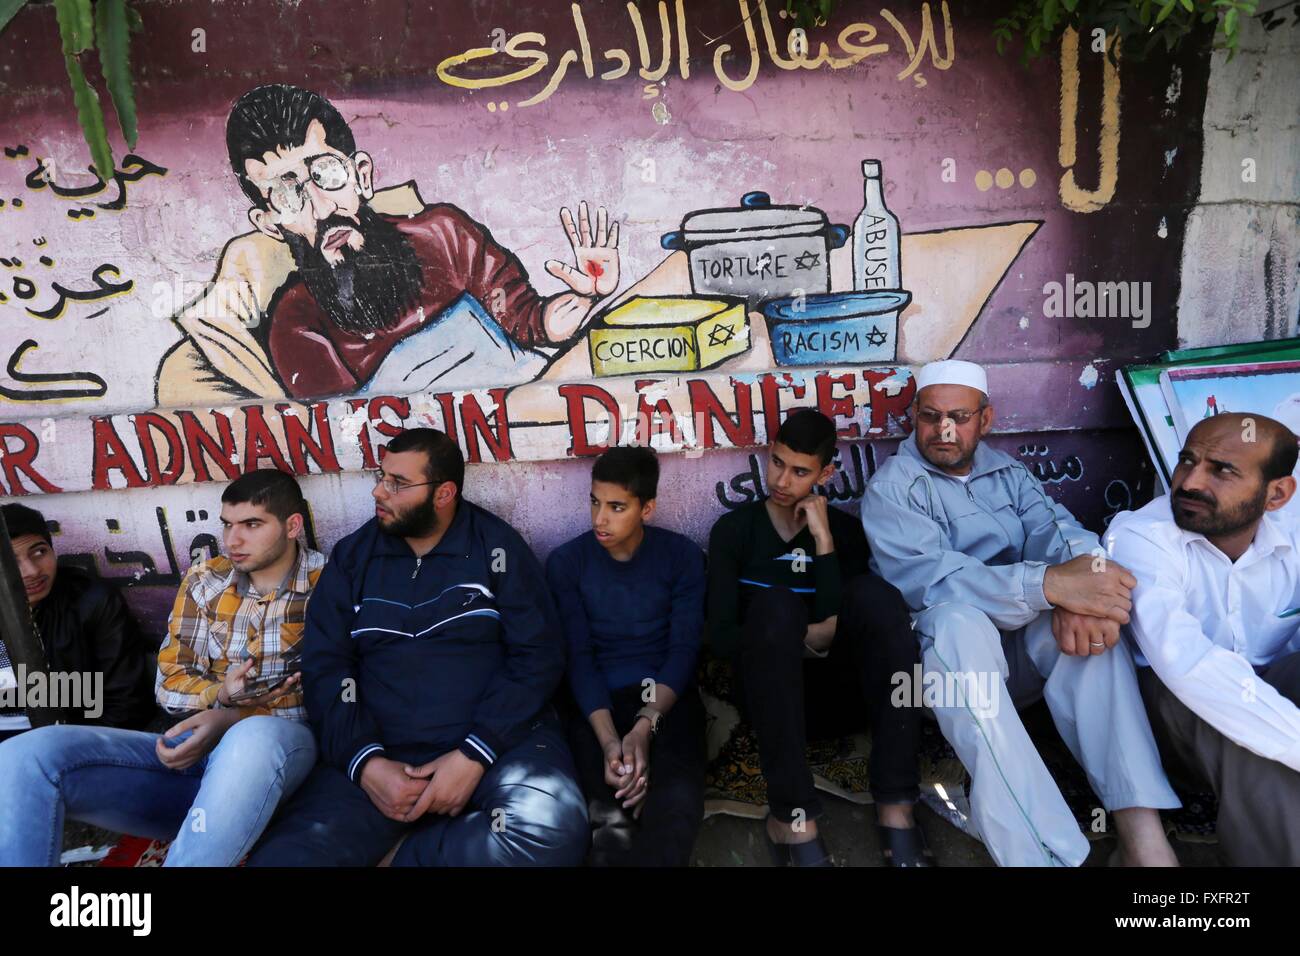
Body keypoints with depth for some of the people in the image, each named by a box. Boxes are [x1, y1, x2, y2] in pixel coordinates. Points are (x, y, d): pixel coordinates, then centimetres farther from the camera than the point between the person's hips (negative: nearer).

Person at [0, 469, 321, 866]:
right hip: (199, 745, 4)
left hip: (280, 744, -4)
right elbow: (170, 683, 11)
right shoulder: (203, 581, 10)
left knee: (254, 738, -43)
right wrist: (220, 693, -12)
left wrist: (234, 719, -19)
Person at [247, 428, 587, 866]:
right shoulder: (351, 556, 10)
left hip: (497, 737, 0)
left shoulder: (497, 547, 1)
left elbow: (537, 655, -4)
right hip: (379, 751, 1)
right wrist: (365, 762, -12)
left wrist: (475, 754, -15)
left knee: (552, 827, -31)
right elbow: (325, 666, 5)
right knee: (284, 854, -24)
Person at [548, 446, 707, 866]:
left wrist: (644, 726, -22)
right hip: (596, 700, 0)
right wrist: (608, 738, -21)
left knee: (678, 800, -31)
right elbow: (578, 657, -4)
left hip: (666, 696, 0)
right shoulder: (566, 562, 2)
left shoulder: (683, 556, 1)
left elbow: (684, 649, -5)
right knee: (600, 809, -31)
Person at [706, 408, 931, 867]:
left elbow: (837, 625, -8)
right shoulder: (734, 529, 4)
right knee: (775, 605, -32)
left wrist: (823, 542, -12)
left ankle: (895, 805, -30)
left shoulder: (844, 529, 8)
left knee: (875, 593, -27)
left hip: (836, 692, 2)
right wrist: (802, 637, -15)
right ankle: (791, 814, -33)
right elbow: (721, 637, -5)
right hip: (771, 697, -1)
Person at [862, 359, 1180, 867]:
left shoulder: (1007, 472, 13)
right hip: (949, 654, -4)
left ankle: (1141, 831, -33)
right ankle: (1043, 853, -42)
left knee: (1092, 612, -26)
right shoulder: (891, 487, -4)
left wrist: (1079, 568, -33)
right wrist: (1050, 583, -35)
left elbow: (1053, 526, -7)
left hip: (1021, 649, 4)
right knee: (958, 615, -37)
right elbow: (928, 578, -22)